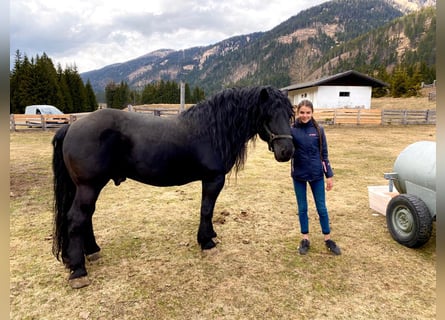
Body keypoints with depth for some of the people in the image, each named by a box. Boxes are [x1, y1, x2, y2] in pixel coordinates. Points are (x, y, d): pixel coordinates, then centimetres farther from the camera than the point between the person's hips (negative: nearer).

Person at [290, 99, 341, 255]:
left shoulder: (318, 130, -3)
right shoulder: (292, 130, -6)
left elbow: (324, 154, 2)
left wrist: (329, 175, 0)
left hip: (316, 174, 1)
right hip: (299, 174, 0)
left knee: (321, 208, 10)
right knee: (302, 208, 12)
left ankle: (328, 239, 26)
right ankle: (305, 239, 26)